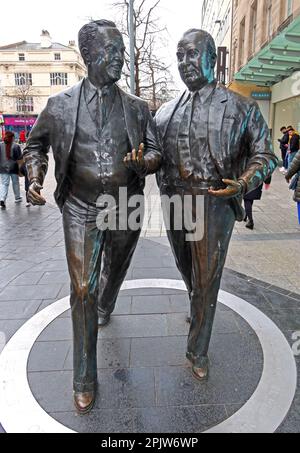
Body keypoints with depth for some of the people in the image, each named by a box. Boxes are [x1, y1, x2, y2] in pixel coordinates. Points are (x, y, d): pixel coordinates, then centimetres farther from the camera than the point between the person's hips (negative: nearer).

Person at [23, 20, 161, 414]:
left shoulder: (137, 108, 3)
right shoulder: (61, 106, -1)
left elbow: (156, 151, 7)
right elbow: (36, 145, 11)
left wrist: (143, 163, -17)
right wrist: (35, 178, -7)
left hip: (127, 208, 3)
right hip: (81, 210, -2)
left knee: (113, 273, 22)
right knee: (82, 290, -4)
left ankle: (104, 311, 59)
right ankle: (85, 379, 14)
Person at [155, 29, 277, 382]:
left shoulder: (239, 107, -1)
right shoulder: (166, 112, 10)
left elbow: (264, 154, -1)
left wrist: (243, 184, -19)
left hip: (215, 203, -4)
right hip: (175, 201, 5)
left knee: (206, 278, 1)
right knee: (187, 269, 21)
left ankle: (198, 350, 20)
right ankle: (199, 310, 52)